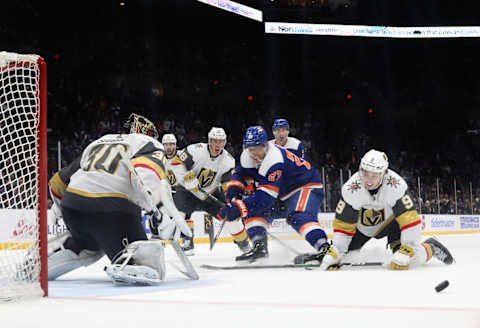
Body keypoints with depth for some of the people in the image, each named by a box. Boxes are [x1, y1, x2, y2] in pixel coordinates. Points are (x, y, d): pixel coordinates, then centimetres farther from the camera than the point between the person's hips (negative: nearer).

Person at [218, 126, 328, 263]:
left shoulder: (275, 160, -34)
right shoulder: (247, 156, -7)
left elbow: (265, 195, -39)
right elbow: (240, 174, 10)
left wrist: (238, 208, -44)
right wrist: (233, 191, -12)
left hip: (307, 186, -10)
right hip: (283, 193, 10)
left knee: (298, 217, -35)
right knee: (253, 210, 0)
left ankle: (324, 248, -48)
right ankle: (260, 247, -4)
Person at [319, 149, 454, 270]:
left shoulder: (396, 184, -35)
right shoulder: (351, 189, -29)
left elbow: (409, 218, -34)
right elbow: (343, 225, -23)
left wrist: (406, 249, -40)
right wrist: (335, 253, -27)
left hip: (391, 220, -2)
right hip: (361, 224, 2)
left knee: (412, 257, -21)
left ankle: (431, 248, 11)